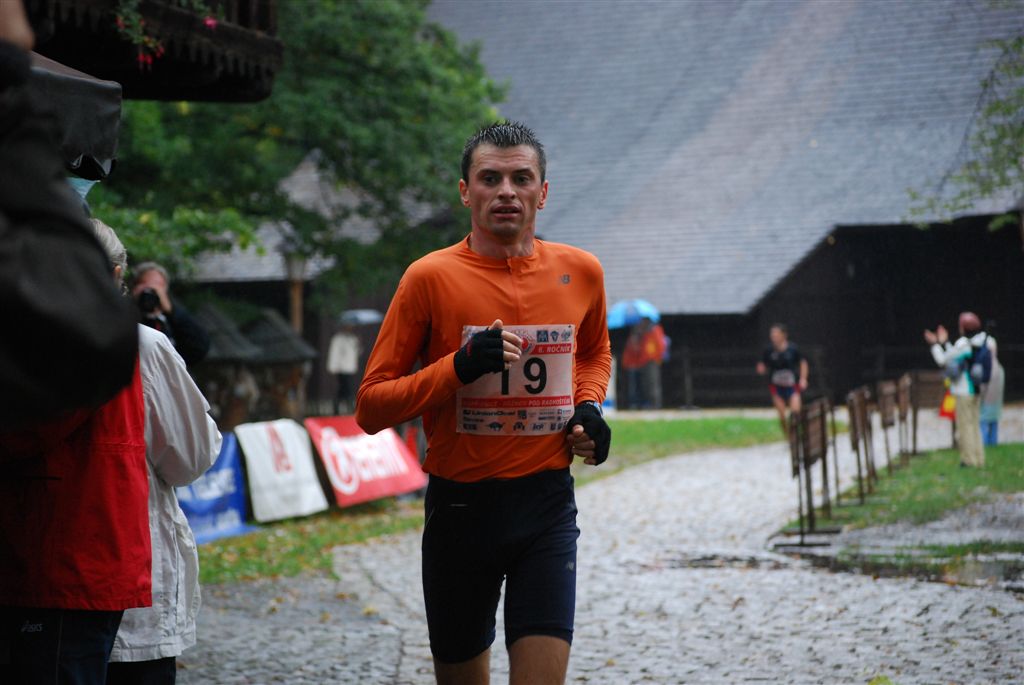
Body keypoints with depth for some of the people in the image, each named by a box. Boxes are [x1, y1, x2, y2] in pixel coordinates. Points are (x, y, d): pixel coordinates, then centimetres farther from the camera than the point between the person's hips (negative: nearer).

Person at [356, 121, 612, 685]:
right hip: (460, 506, -1)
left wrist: (588, 406, 6)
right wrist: (459, 366, -19)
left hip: (547, 504, 1)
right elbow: (370, 407, -5)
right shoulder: (430, 277, -6)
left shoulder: (580, 272, 4)